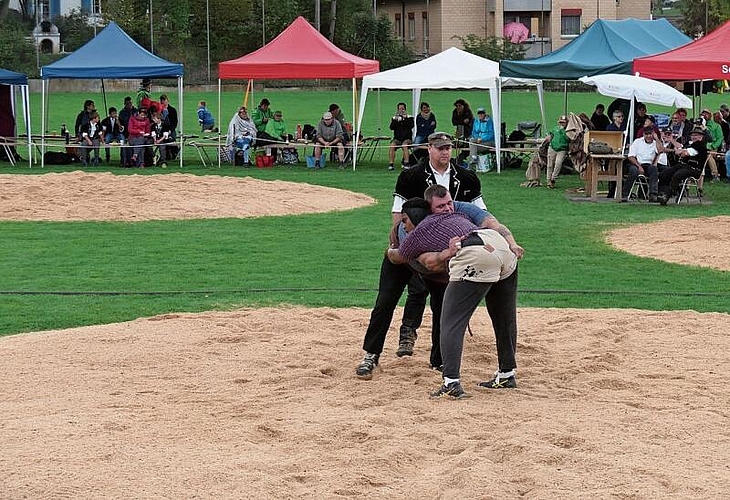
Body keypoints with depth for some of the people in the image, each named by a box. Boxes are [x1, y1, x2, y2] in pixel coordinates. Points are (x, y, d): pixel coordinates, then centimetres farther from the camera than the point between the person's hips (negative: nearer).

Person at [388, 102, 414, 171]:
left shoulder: (409, 118, 8)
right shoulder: (394, 118, 11)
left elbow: (411, 126, -10)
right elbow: (391, 127, -3)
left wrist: (406, 118, -16)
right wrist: (395, 120, -15)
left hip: (407, 138, -2)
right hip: (397, 138, 2)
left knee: (404, 145, -35)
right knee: (392, 145, -29)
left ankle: (407, 164, -34)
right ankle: (391, 164, -29)